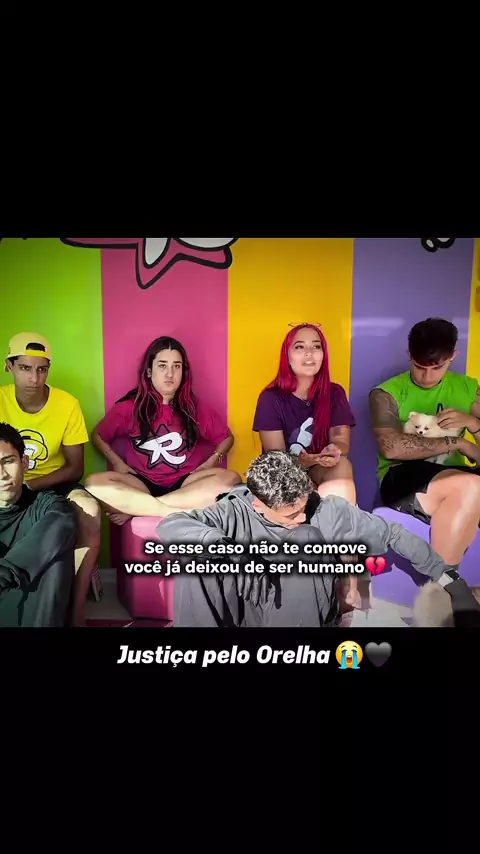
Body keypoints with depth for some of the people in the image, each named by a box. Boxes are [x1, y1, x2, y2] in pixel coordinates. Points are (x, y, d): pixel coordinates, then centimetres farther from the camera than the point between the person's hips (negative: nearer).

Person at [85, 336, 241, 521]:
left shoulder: (196, 407, 5)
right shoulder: (129, 406, 3)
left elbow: (227, 437, 16)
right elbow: (98, 435, 15)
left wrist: (212, 461, -2)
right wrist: (117, 462, 0)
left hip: (184, 483, 2)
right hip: (142, 483, -1)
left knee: (231, 479, -29)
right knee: (94, 483, -29)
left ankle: (135, 508, -26)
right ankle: (180, 510, -30)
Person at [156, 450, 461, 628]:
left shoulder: (328, 511, -10)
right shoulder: (236, 511, -14)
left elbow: (391, 533, 0)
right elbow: (168, 527, -26)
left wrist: (444, 573, 4)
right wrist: (229, 549, -40)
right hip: (248, 618, -1)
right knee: (194, 555, -23)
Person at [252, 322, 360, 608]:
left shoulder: (334, 393, 2)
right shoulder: (272, 397, -7)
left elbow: (341, 440, -9)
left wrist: (334, 452, -36)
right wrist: (309, 459, -35)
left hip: (324, 475, 3)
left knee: (342, 465, -32)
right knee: (339, 493, -33)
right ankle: (347, 580, -23)